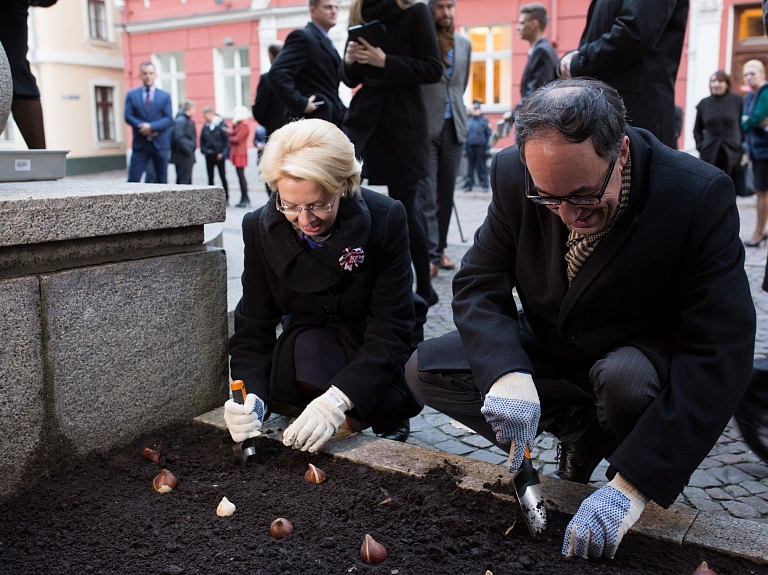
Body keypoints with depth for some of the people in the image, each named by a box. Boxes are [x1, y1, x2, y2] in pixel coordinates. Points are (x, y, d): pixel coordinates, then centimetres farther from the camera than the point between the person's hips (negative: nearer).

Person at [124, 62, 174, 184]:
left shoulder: (165, 96, 7)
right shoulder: (131, 95, 9)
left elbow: (169, 119, -3)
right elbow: (128, 116, 0)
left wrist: (152, 127, -17)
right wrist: (143, 127, -15)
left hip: (160, 144, 0)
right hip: (140, 144, 0)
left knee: (162, 181, 5)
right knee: (133, 179, -6)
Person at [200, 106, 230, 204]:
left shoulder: (222, 124, -8)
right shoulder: (205, 126, 5)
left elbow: (226, 140, -9)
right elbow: (202, 140, 12)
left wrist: (222, 153, -13)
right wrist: (203, 150, 0)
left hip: (219, 155, -4)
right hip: (209, 156, 4)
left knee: (223, 177, 3)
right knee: (210, 177, 8)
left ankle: (226, 198, 9)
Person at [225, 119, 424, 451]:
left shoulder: (386, 219, -24)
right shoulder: (260, 229, -15)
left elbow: (391, 330, -26)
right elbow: (253, 328, -11)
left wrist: (337, 399, -40)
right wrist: (252, 398, -31)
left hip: (377, 356, -2)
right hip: (307, 340, 2)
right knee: (307, 345, -32)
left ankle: (392, 413, 4)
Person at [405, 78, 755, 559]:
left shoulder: (700, 197, -30)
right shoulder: (514, 175, -19)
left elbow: (720, 355, -32)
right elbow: (478, 281, -13)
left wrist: (631, 487, -40)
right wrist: (506, 373, -35)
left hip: (644, 356, -3)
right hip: (550, 348, 4)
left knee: (626, 379, -38)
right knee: (424, 371, -11)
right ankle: (584, 432, -1)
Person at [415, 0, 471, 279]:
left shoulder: (465, 44, 12)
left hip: (454, 127, 5)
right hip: (425, 126, -5)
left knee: (446, 193, 9)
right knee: (426, 194, -8)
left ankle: (440, 248, 18)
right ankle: (430, 255, -9)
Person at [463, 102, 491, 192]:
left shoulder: (484, 121, 4)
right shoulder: (469, 121, 13)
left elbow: (489, 134, 2)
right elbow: (465, 134, 15)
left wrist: (487, 147, -6)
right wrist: (465, 147, 8)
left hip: (480, 147, -3)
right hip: (470, 146, 3)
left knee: (481, 166, -2)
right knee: (470, 166, 6)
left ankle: (484, 185, 3)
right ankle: (469, 185, 10)